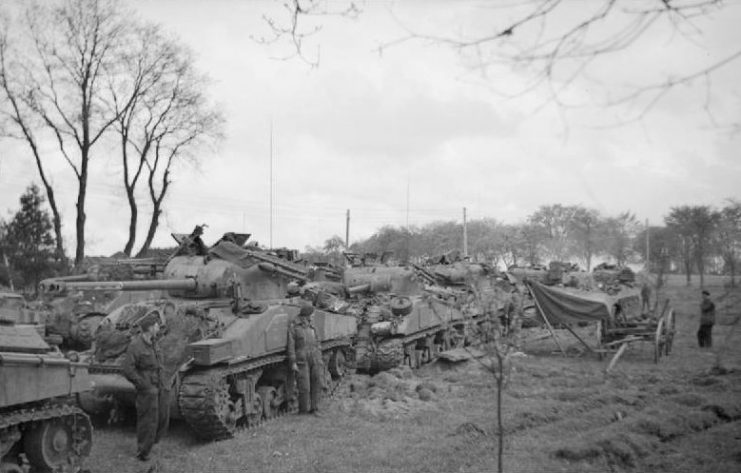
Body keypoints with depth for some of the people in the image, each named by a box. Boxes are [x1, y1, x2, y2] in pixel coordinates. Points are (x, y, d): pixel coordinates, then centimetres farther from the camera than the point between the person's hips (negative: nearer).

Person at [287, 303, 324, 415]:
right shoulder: (293, 327, -2)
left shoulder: (312, 327, 15)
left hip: (315, 360, 5)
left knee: (317, 384, 3)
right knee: (304, 387, -6)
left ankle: (314, 409, 14)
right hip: (302, 360, -5)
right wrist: (293, 363, -10)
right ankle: (303, 411, 7)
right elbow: (291, 346, -5)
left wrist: (319, 359, 13)